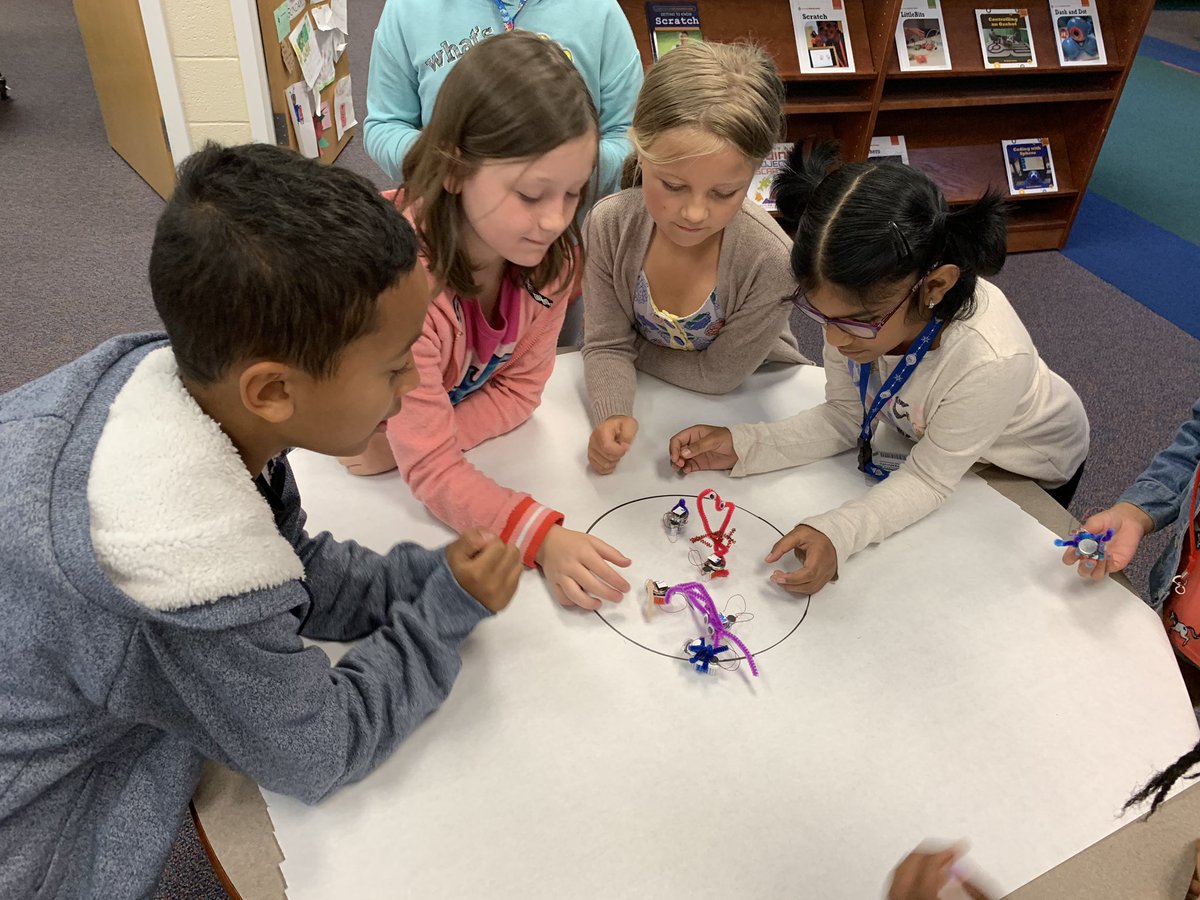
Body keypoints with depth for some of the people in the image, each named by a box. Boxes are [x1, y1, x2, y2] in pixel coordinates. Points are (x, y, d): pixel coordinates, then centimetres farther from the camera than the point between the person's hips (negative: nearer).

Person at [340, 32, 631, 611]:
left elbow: (520, 387, -13)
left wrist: (410, 447, -27)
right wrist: (541, 537, -48)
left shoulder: (548, 249, -21)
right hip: (346, 452, -5)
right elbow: (432, 470, -34)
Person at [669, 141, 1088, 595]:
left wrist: (836, 533, -47)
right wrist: (741, 445, -29)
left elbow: (929, 479, -30)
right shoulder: (858, 303, -32)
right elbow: (843, 416, -16)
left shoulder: (991, 359, -46)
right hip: (924, 434, 4)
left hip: (1028, 471, -3)